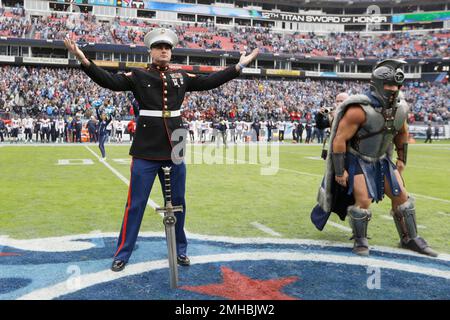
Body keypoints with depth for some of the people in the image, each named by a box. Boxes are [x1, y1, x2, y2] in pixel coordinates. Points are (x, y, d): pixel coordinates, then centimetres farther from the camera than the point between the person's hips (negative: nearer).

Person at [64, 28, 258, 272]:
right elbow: (111, 81, -11)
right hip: (145, 151, -3)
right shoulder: (139, 76, 0)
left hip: (174, 150, 4)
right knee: (135, 204, 3)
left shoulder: (181, 77, 10)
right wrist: (84, 60, -24)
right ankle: (122, 254, 15)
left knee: (177, 202, 12)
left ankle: (180, 250, 28)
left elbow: (209, 81, 11)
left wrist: (239, 66, 10)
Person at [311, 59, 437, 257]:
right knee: (363, 200, -13)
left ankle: (410, 239, 23)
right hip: (357, 161, -6)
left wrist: (402, 159, 17)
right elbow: (339, 140, -24)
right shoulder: (360, 109, -27)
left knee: (401, 196, 6)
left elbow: (402, 133, 16)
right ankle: (360, 240, 12)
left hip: (382, 160, 7)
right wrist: (340, 171, -21)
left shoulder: (400, 107, -5)